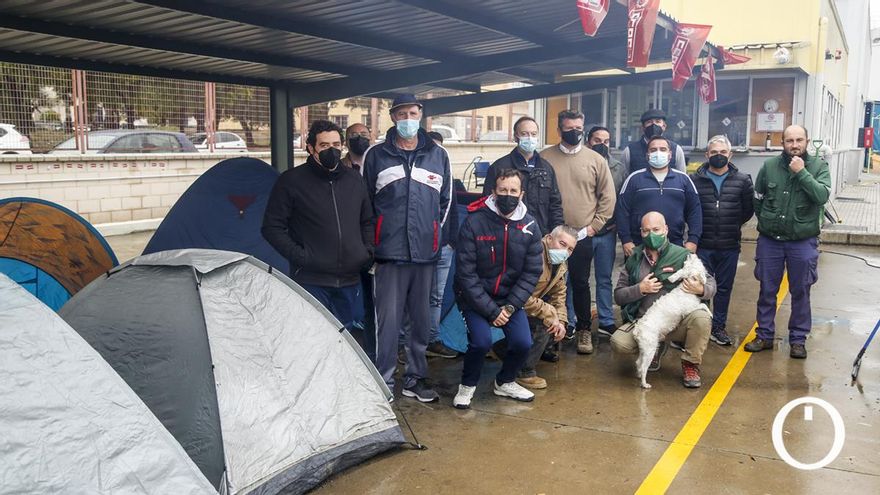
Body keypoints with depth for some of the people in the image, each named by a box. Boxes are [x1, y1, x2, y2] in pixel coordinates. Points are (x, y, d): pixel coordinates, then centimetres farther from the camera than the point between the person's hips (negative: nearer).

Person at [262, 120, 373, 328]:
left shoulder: (354, 180, 10)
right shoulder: (292, 181, -5)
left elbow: (367, 222, 21)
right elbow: (272, 227, -3)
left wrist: (367, 252, 6)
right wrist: (299, 256, -11)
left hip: (349, 280, 5)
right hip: (311, 281, -5)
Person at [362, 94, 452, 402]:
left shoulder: (438, 155, 10)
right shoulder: (376, 156, 4)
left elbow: (446, 200, 18)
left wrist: (433, 232, 12)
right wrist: (372, 242, 6)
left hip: (425, 253, 3)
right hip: (388, 253, -2)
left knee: (422, 319, 10)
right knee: (388, 320, -2)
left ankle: (415, 379, 23)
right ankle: (384, 382, 9)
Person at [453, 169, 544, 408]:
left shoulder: (529, 225, -6)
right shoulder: (474, 222, -18)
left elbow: (532, 272, -3)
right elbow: (466, 273, -17)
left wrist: (510, 306, -14)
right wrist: (491, 310, -19)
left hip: (510, 297, 4)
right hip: (475, 297, -3)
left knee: (523, 342, -11)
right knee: (481, 340, -23)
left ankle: (505, 382, 22)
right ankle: (468, 385, 8)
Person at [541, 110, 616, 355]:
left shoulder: (595, 159, 2)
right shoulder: (545, 158, 0)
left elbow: (608, 196, 3)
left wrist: (594, 225, -3)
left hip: (582, 235, 0)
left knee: (580, 283, 7)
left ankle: (584, 330, 21)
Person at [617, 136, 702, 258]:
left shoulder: (683, 179, 10)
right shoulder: (634, 178, 5)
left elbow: (695, 210, 8)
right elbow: (622, 211, 1)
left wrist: (693, 240, -1)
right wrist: (625, 240, -7)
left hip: (675, 246, 1)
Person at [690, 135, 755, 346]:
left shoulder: (742, 180, 2)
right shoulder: (695, 179, -1)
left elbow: (749, 209, 10)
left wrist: (734, 225, 7)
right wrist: (698, 227, 4)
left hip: (730, 247, 2)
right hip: (702, 245, -1)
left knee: (724, 288, 11)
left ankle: (719, 327, 23)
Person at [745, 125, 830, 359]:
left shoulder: (818, 166, -4)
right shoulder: (769, 166, -1)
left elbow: (822, 195, -20)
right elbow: (757, 200, 9)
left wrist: (801, 172, -21)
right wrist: (767, 221, 7)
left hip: (803, 242, -1)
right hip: (769, 240, 1)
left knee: (800, 292, 9)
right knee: (767, 290, 10)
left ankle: (798, 339, 22)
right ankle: (764, 335, 23)